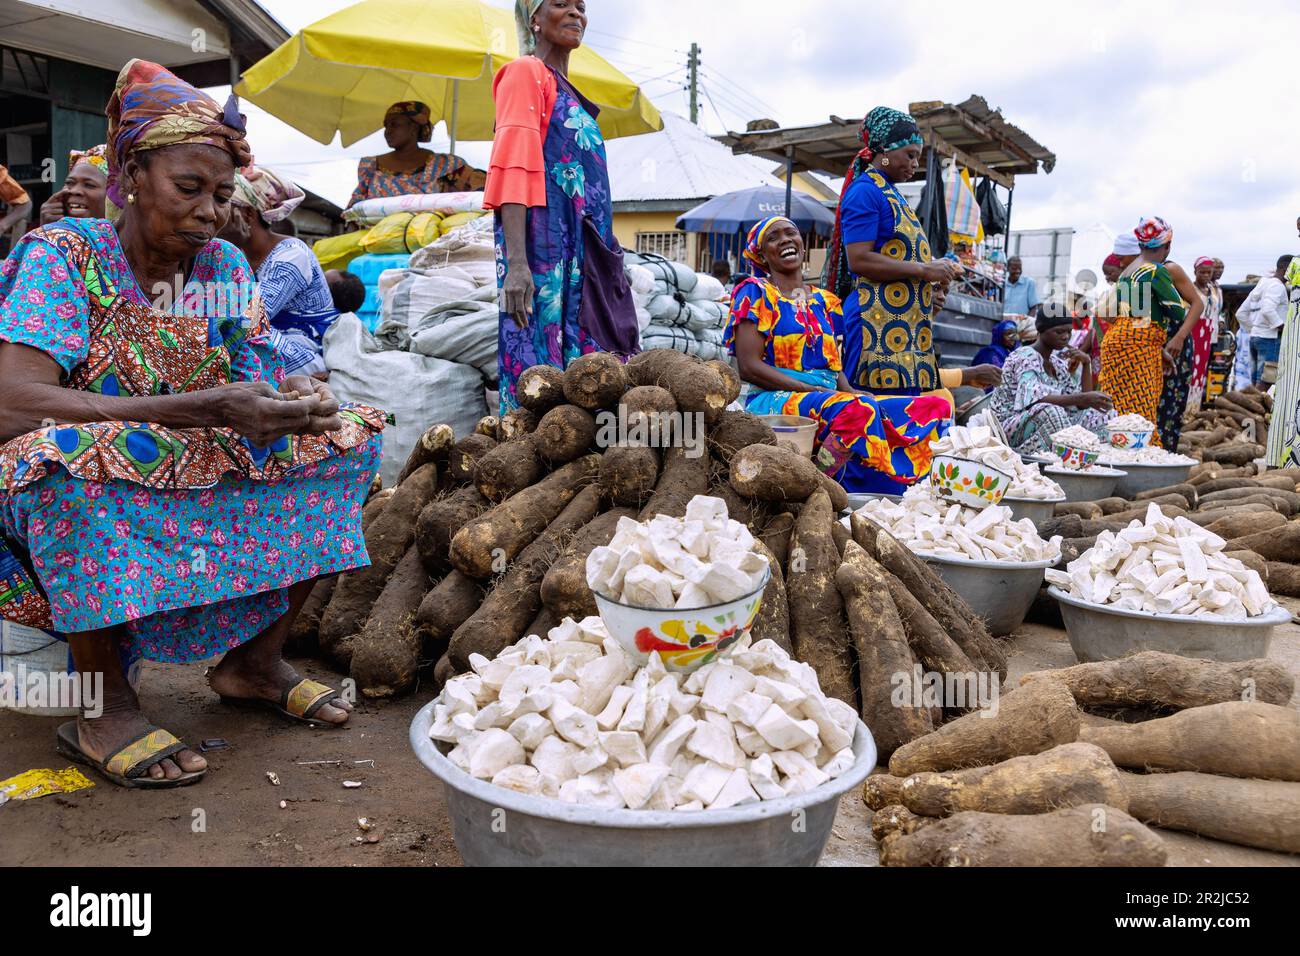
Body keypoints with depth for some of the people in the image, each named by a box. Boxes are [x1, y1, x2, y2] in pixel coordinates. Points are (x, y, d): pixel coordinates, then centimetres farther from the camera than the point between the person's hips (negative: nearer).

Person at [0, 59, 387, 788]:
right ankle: (105, 704, -19)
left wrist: (290, 402, -27)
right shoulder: (62, 254, -13)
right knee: (74, 453, -38)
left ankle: (256, 660, 0)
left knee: (348, 434, -7)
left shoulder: (224, 266, 2)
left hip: (196, 485, 5)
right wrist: (205, 409, -35)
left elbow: (252, 393, -1)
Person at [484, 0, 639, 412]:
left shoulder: (567, 90, 27)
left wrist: (608, 261, 21)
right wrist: (516, 263, -22)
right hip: (543, 245, -8)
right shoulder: (525, 72, 2)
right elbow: (514, 169, -11)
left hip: (580, 254, 9)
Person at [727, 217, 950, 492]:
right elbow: (749, 366, -6)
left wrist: (850, 391, -7)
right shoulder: (755, 293, 5)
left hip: (832, 398, 6)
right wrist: (816, 390, -14)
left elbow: (836, 367, 18)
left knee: (936, 408, -10)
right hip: (776, 399, -6)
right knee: (857, 408, -38)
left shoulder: (824, 301, 22)